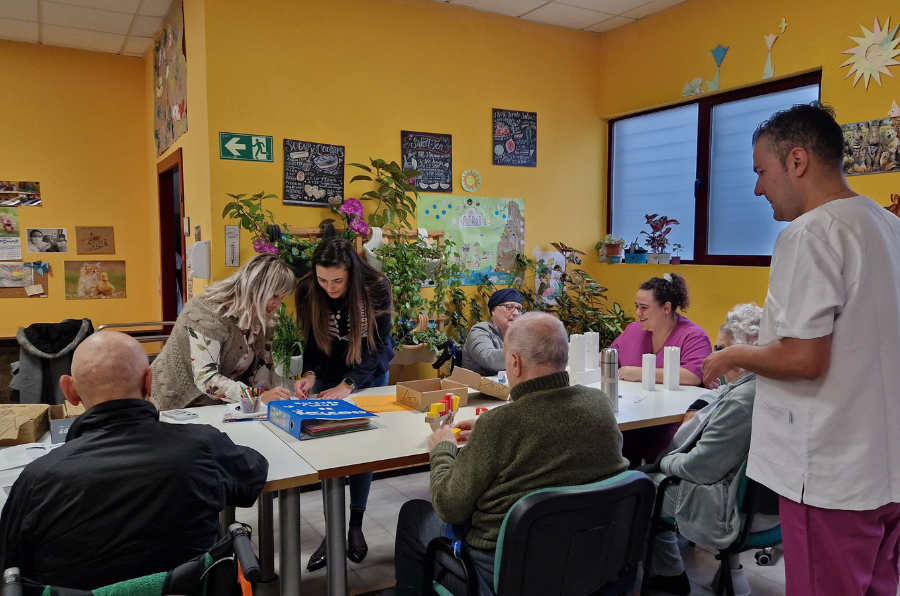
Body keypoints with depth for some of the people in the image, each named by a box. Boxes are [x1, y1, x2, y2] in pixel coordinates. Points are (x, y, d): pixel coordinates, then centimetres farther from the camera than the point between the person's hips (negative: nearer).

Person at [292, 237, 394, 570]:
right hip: (329, 370, 2)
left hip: (369, 371, -1)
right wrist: (309, 375, -30)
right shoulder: (308, 290, -22)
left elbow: (376, 345, -24)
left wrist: (347, 385, -32)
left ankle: (356, 526, 14)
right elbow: (314, 342, -12)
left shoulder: (377, 287, -28)